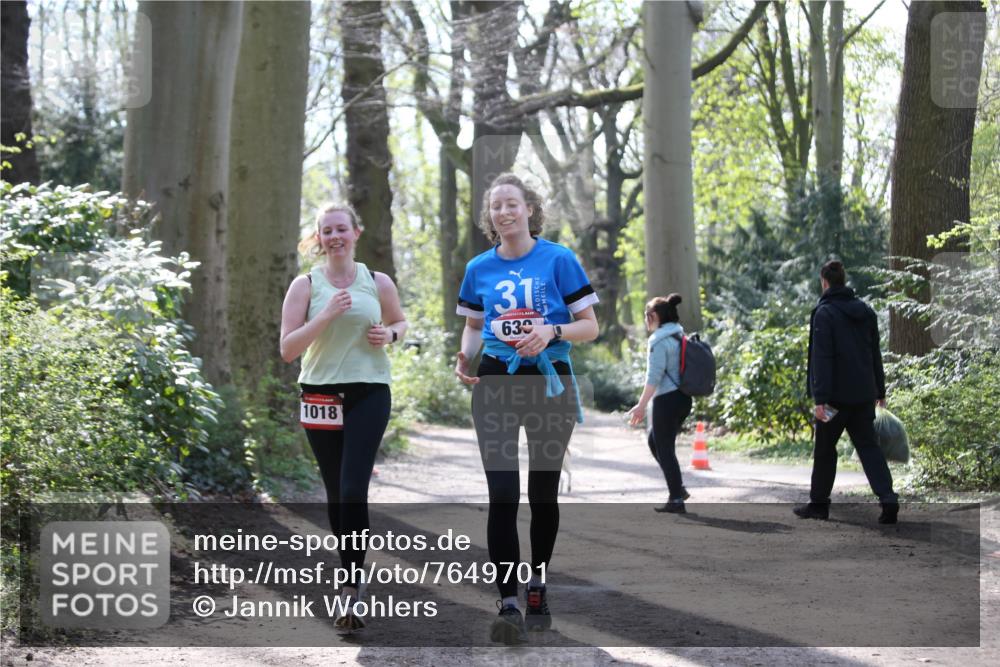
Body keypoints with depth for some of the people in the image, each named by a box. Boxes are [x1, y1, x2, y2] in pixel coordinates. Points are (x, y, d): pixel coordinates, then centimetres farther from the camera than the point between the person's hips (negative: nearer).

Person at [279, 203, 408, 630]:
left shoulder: (378, 283, 4)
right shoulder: (305, 285, 1)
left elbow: (401, 322, 22)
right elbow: (287, 350, -6)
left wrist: (390, 334, -2)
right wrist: (327, 314, -18)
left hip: (369, 394, -1)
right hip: (321, 397, 1)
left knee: (353, 489, -14)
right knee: (335, 492, 9)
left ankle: (351, 591, -15)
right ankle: (350, 575, 26)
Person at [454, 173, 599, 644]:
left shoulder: (559, 259, -3)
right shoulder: (479, 268, 6)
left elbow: (590, 326, -2)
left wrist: (552, 331, -21)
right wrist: (465, 356, -3)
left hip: (549, 380, -1)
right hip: (496, 381, 1)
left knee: (543, 493, 9)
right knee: (502, 495, -9)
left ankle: (538, 586, 30)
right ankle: (508, 605, -11)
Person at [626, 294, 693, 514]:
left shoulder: (659, 340, -14)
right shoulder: (679, 337, 13)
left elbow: (654, 376, -19)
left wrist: (641, 405, -18)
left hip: (667, 399, -9)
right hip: (683, 399, 9)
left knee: (664, 448, -1)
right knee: (655, 441, 21)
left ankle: (676, 500, 1)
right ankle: (678, 487, 18)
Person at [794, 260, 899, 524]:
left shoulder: (825, 313, -11)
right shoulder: (865, 311, 10)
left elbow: (821, 358, -17)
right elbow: (875, 353, 15)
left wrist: (820, 398, -19)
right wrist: (879, 390, 21)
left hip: (837, 394, -5)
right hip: (864, 393, 5)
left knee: (825, 448, 8)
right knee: (868, 445, 6)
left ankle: (819, 503, 17)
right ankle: (888, 498, -10)